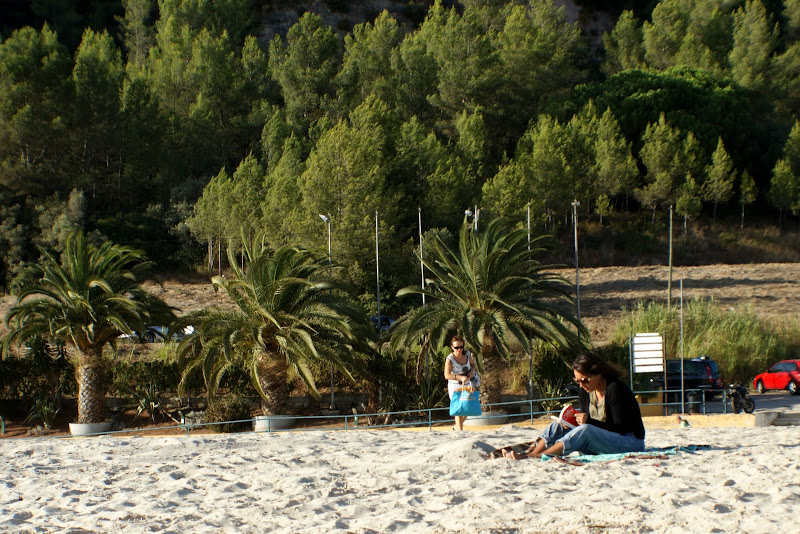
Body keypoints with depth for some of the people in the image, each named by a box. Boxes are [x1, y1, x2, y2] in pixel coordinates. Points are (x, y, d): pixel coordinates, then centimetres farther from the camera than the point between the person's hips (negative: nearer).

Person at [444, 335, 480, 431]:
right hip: (455, 386, -5)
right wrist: (461, 377, -34)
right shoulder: (450, 359, -19)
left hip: (467, 385, 5)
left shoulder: (467, 354, -5)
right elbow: (447, 375, -24)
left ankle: (457, 427, 33)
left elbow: (474, 364, 14)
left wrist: (472, 371, -9)